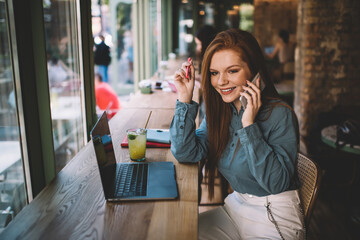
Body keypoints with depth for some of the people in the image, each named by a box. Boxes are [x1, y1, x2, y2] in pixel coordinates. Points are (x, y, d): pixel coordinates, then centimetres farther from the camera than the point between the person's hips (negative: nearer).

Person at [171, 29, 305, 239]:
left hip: (275, 221, -5)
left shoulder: (280, 115, -19)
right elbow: (186, 153, -8)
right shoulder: (219, 111, -1)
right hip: (235, 208, 6)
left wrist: (249, 125, -30)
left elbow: (277, 183, -25)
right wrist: (185, 99, -13)